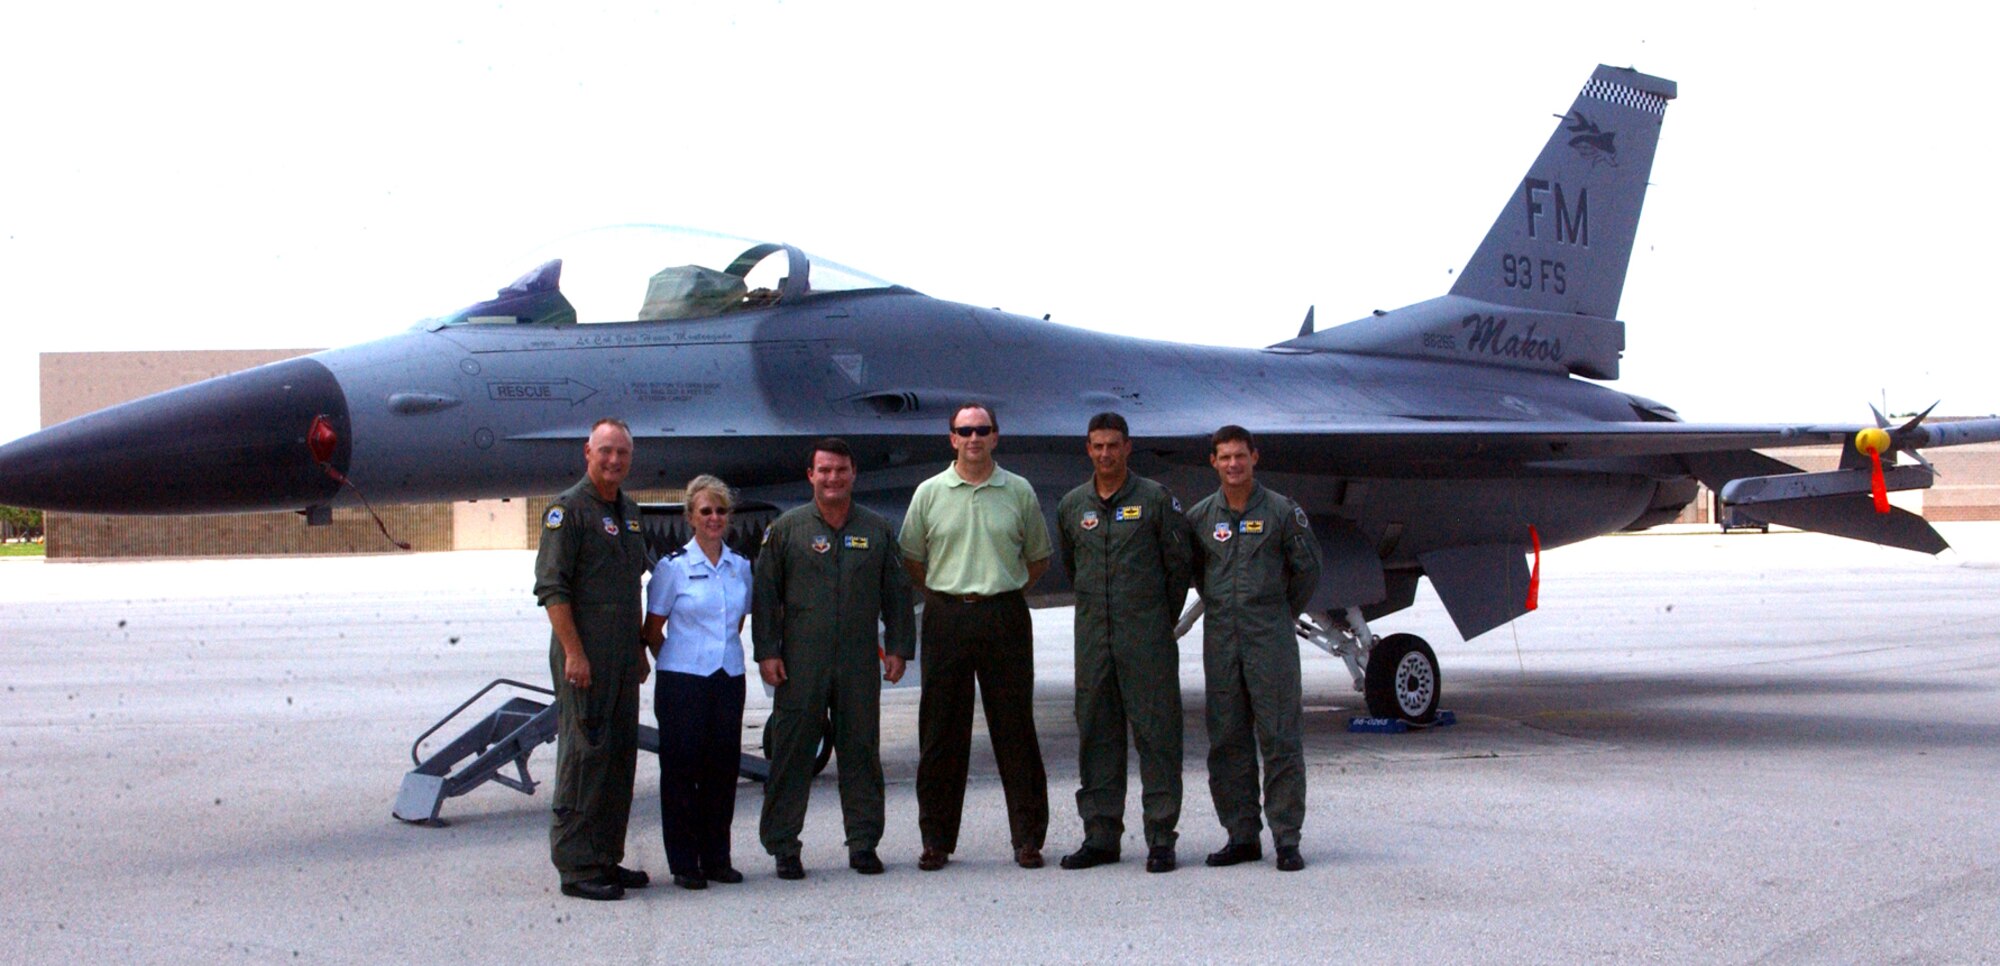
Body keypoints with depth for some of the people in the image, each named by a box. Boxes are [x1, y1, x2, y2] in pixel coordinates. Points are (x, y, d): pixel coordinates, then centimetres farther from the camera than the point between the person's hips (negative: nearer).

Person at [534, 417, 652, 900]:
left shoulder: (628, 510, 16)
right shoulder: (568, 509, -8)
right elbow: (551, 587, -14)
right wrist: (574, 652, -19)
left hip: (623, 659, 8)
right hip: (585, 656, -8)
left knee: (620, 756, 11)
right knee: (584, 754, -6)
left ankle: (606, 858, 19)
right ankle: (576, 866, -1)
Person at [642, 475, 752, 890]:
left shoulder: (741, 568, 9)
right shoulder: (672, 567, -4)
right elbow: (652, 631, 2)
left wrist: (723, 652, 12)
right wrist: (677, 663, 3)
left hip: (729, 680, 4)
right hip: (683, 682, -4)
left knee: (723, 769, 5)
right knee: (681, 770, -1)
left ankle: (717, 859, 15)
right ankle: (684, 864, 6)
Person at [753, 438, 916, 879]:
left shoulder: (877, 530, 10)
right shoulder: (786, 529, 4)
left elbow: (897, 594, 13)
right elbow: (765, 594, 3)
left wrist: (898, 649, 6)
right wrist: (767, 652, -3)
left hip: (860, 663, 2)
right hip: (800, 662, -2)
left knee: (862, 751, 6)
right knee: (791, 752, 0)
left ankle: (864, 842, 16)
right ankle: (783, 847, 9)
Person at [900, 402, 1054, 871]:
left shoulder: (1019, 492, 5)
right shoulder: (929, 493, 5)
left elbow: (1039, 556, 15)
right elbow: (912, 558, 13)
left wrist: (1004, 590, 8)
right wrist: (946, 594, 7)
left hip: (1005, 617, 0)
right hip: (946, 617, 0)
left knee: (1015, 727, 2)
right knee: (942, 730, 3)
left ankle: (1028, 837, 9)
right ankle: (936, 838, 12)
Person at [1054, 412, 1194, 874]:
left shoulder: (1155, 499, -1)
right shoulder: (1071, 505, 9)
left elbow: (1180, 562, 3)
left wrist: (1162, 619, 8)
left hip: (1147, 636, -4)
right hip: (1092, 634, 4)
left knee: (1156, 732, -3)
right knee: (1096, 734, 6)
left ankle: (1161, 838, 1)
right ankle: (1100, 835, 13)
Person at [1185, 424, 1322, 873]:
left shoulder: (1281, 511, 0)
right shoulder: (1200, 515, 8)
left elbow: (1307, 567, 7)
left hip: (1270, 638, -3)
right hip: (1220, 638, 3)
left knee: (1280, 738, -4)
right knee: (1227, 739, 5)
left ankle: (1287, 839, 0)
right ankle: (1242, 835, 13)